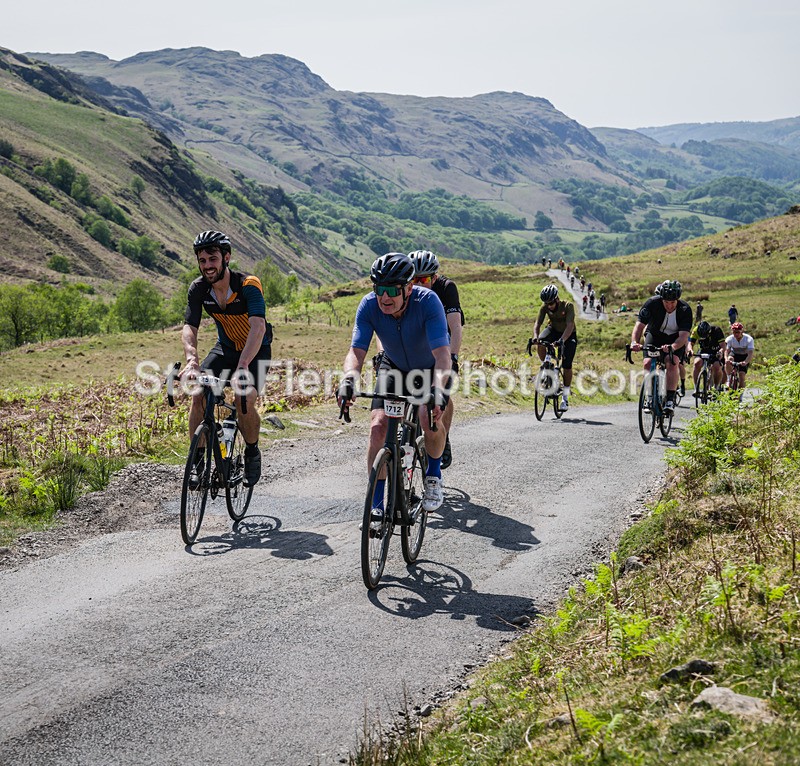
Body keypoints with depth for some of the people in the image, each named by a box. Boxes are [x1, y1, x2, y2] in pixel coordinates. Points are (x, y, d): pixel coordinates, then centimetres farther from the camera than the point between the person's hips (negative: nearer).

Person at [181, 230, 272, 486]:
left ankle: (252, 453, 1)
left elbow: (258, 327, -41)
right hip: (225, 349, 4)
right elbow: (189, 328, -22)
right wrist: (192, 360, -43)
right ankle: (197, 460, -5)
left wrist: (242, 367, -55)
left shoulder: (248, 284, -28)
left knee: (244, 400, -27)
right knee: (198, 395, -19)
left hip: (255, 351, -4)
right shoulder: (198, 288, -14)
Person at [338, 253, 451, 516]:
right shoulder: (369, 305, -26)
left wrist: (438, 391, -59)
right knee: (378, 426, -17)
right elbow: (357, 351, -29)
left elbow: (442, 354, -42)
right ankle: (377, 504, -7)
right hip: (394, 367, 2)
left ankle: (434, 475, 5)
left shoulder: (428, 301, -35)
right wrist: (349, 379, -50)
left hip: (431, 368, -2)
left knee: (431, 421, -27)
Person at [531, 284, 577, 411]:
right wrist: (535, 337, -43)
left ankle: (565, 398, -1)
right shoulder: (545, 307, -18)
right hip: (554, 330, 3)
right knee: (540, 343, -31)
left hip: (568, 335, -3)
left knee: (566, 365, -13)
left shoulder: (568, 306, -29)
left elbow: (570, 325, -39)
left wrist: (562, 340, -54)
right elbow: (538, 323, -23)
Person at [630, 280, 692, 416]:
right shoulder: (652, 303, -25)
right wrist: (635, 342, -48)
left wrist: (673, 347, -54)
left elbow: (684, 335, -34)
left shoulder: (685, 309, -27)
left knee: (672, 363, -27)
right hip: (655, 335, 1)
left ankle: (670, 400, -24)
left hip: (676, 339, -1)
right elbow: (640, 324, -29)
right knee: (648, 363, -21)